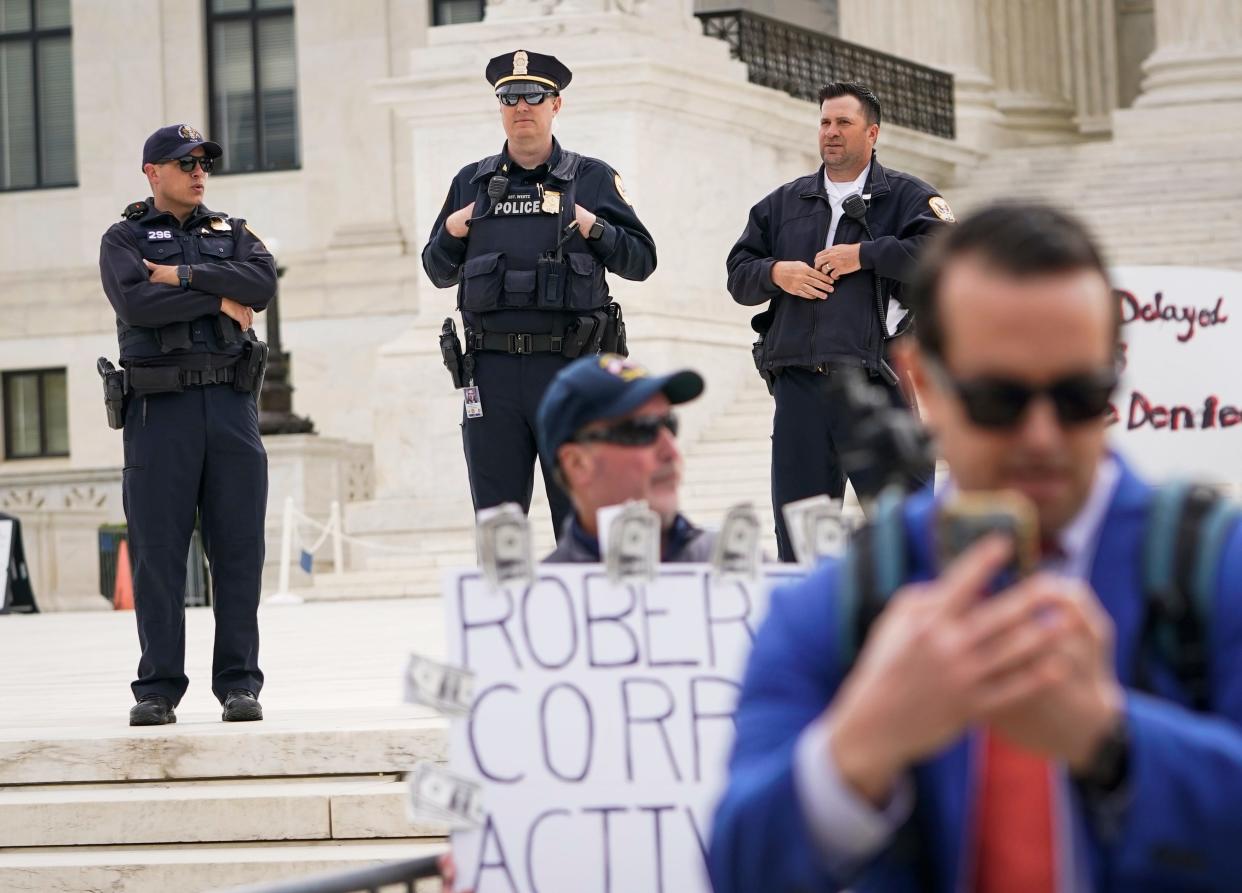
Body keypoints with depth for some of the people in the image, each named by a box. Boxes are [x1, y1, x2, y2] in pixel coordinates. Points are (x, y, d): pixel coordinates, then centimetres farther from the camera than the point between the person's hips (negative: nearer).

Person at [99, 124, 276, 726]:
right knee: (157, 551, -3)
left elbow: (263, 282, -3)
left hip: (231, 404, 3)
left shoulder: (232, 233, 17)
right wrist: (219, 299, -7)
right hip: (160, 406, -3)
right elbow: (135, 303, -11)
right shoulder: (124, 239, 8)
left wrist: (182, 276, -8)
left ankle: (239, 683, 5)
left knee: (239, 549, 0)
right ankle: (157, 688, 2)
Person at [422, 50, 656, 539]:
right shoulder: (472, 182, 14)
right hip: (493, 370, 2)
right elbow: (439, 273, 19)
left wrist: (594, 228, -11)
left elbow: (641, 259, 5)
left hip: (571, 366, -2)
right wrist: (451, 233, -1)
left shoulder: (592, 178, 7)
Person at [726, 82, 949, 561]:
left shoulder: (907, 196, 8)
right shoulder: (782, 203, 21)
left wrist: (863, 255, -9)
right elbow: (739, 274, 19)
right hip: (799, 386, 4)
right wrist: (775, 273, -3)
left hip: (877, 382, -4)